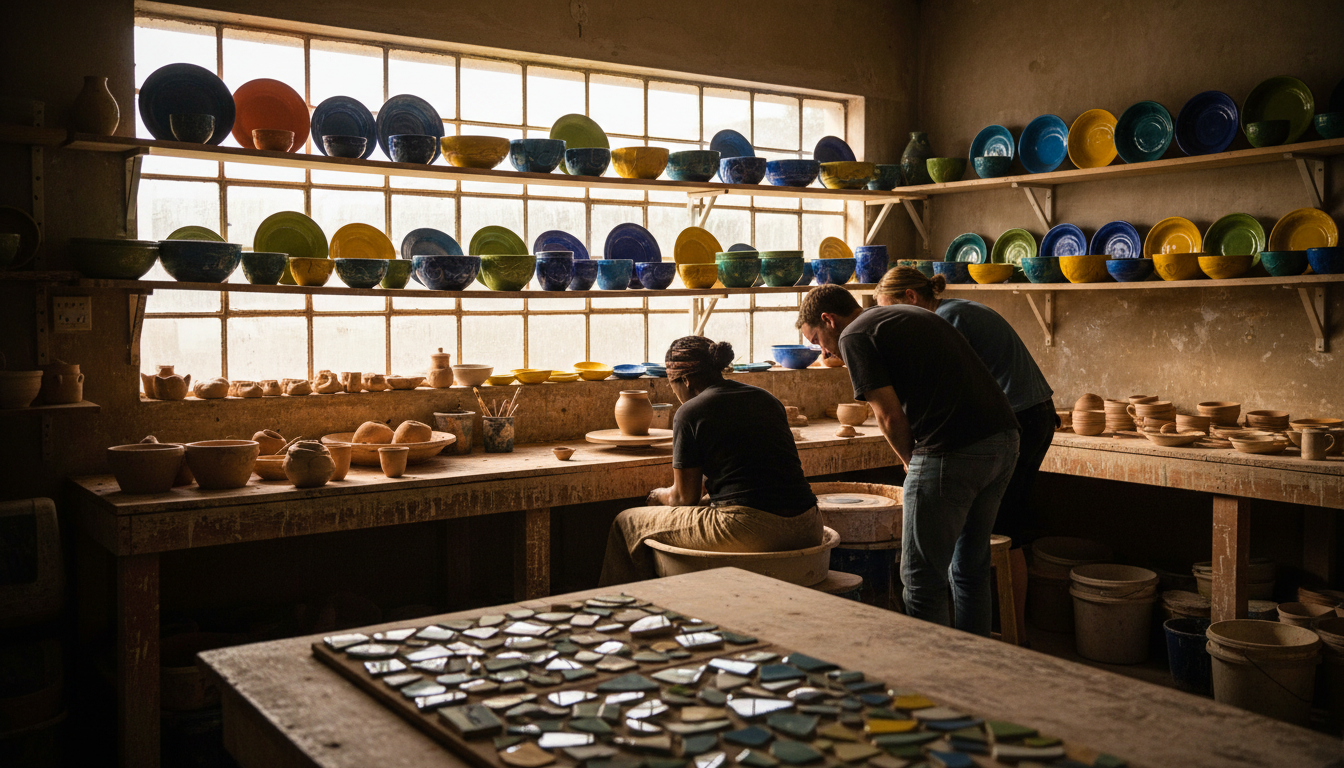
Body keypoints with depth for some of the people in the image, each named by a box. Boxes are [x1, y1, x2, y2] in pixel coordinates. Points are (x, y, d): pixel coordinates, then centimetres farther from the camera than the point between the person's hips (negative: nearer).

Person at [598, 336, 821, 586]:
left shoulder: (691, 412, -3)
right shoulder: (766, 398, 16)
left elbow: (685, 497, 1)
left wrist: (659, 496, 25)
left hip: (748, 532, -8)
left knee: (627, 523, 10)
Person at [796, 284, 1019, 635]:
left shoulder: (854, 335, -1)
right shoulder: (912, 316, 25)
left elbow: (890, 416, -7)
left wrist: (911, 461, 11)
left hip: (954, 453, -9)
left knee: (923, 579, 3)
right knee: (971, 570, 20)